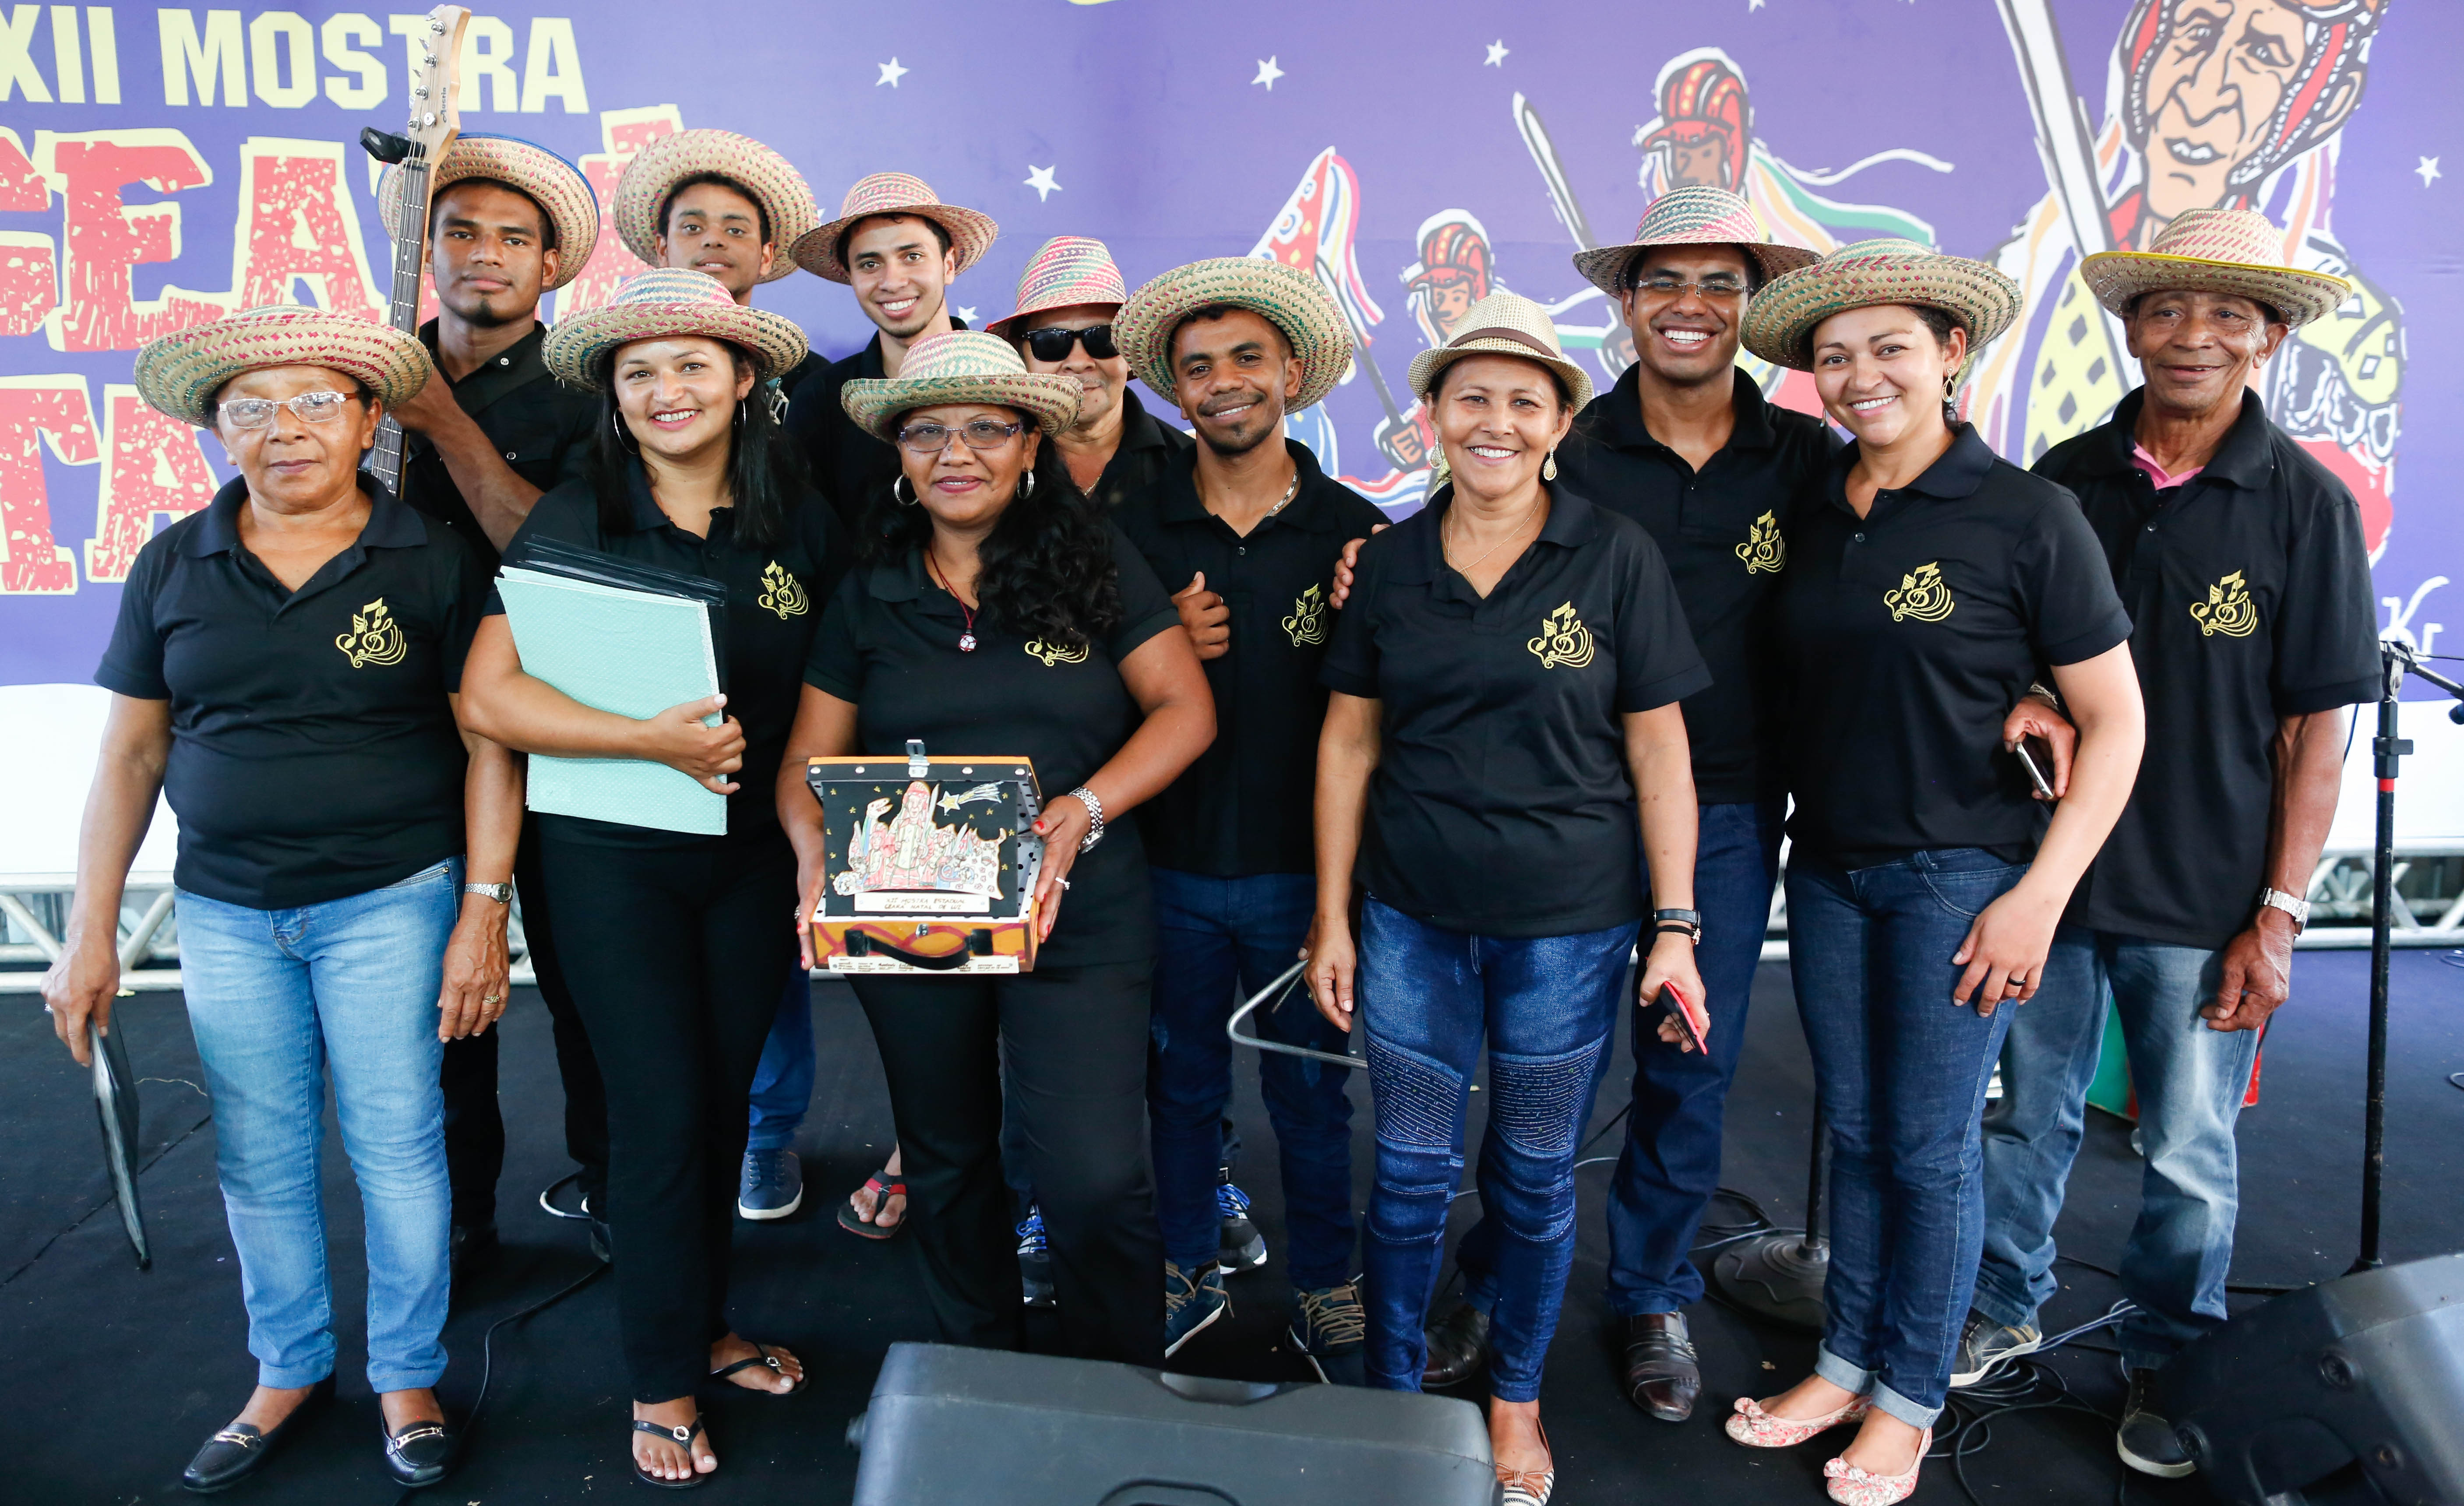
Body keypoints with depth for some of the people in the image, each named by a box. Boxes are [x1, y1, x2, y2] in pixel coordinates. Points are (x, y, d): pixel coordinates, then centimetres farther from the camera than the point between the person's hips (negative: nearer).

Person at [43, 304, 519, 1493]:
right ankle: (290, 1372, 33)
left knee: (398, 1148, 5)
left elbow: (489, 743, -6)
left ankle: (409, 1375, 25)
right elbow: (129, 752, 7)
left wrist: (483, 914, -11)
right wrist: (90, 933, 4)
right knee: (260, 1161, 12)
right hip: (224, 913, 3)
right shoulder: (174, 566, 3)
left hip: (389, 902, -3)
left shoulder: (433, 560, -5)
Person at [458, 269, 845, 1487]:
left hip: (753, 852, 3)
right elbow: (489, 696, -13)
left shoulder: (799, 522, 0)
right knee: (659, 1113, 1)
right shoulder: (575, 519, -7)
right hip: (612, 860, -3)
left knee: (725, 1097, 14)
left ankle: (702, 1326, 35)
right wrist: (655, 739, -23)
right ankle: (662, 1381, 20)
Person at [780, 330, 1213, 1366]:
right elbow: (808, 758, 5)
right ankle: (975, 1373, 43)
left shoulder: (1098, 564, 0)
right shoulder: (868, 596, 6)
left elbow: (1185, 709, -5)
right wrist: (814, 855, -17)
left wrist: (1085, 810, -20)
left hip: (1078, 922, -3)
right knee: (947, 1166, 19)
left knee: (1095, 1182, -10)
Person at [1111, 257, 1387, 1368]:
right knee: (1181, 1082, 17)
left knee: (1310, 1090, 13)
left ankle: (1323, 1289, 33)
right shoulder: (1135, 529, 0)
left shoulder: (1356, 532, -5)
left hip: (1303, 866, -1)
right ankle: (1191, 1268, 38)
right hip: (1170, 866, 2)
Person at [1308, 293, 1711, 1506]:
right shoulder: (1389, 561, 2)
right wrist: (1331, 917, 3)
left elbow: (1658, 753, -3)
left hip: (1568, 923, -1)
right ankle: (1393, 1394, 32)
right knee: (1411, 1171, 10)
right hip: (1412, 915, 2)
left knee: (1534, 1178, 13)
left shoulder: (1616, 557, -4)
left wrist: (1675, 926, -6)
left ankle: (1514, 1398, 36)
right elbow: (1348, 741, 5)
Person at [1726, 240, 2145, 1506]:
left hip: (1960, 872, -5)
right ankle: (1844, 1363, 32)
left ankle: (1909, 1400, 25)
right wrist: (1792, 830, 3)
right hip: (1827, 866, 5)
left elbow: (2115, 720, -8)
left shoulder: (2026, 515, -11)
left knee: (1929, 1149, 6)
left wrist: (2039, 896, -13)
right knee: (1854, 1133, 16)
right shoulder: (1813, 514, 4)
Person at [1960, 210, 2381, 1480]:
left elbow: (2316, 730, -5)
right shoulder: (2066, 480, 1)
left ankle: (2167, 1365, 31)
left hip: (2201, 901, -2)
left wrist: (2277, 916, -8)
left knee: (2188, 1154, 10)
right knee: (2026, 1113, 16)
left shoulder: (2305, 504, -5)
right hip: (2043, 865, 2)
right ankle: (2002, 1310, 37)